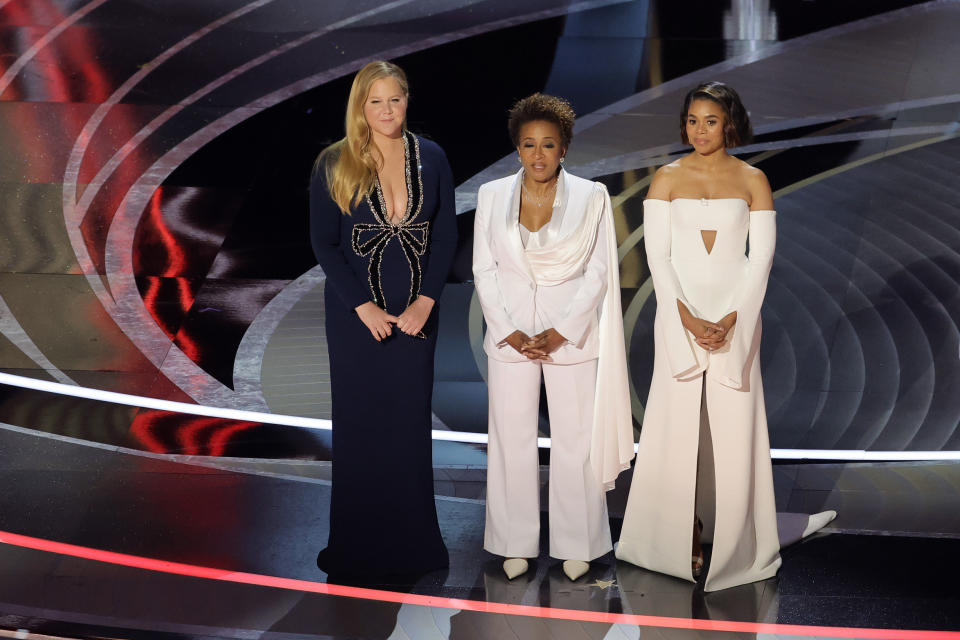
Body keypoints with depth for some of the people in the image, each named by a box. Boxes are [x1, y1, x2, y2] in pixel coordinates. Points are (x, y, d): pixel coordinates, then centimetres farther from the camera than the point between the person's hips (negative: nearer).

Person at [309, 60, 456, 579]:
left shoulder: (430, 158, 3)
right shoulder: (334, 165, -3)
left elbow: (446, 236, 3)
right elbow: (324, 244, -4)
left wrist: (425, 302, -8)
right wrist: (364, 307, -11)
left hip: (415, 314, 2)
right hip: (356, 315, -1)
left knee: (411, 422, 6)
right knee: (359, 424, 5)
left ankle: (411, 540, 19)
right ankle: (359, 543, 18)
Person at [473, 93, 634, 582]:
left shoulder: (591, 198, -2)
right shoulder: (492, 196, 3)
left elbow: (598, 272, -3)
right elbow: (484, 270, 2)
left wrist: (560, 333, -11)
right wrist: (511, 332, -8)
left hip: (570, 334, -1)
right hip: (510, 333, 2)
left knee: (575, 440, 3)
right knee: (512, 440, 6)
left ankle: (576, 545, 16)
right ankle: (516, 544, 19)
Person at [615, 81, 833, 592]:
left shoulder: (752, 180, 4)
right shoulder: (667, 178, 4)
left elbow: (761, 256, 0)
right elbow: (657, 253, -2)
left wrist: (731, 319, -11)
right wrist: (686, 317, -13)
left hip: (735, 314, 0)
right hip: (679, 313, 0)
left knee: (733, 425, 1)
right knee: (677, 423, 0)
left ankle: (735, 542, 12)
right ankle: (682, 537, 10)